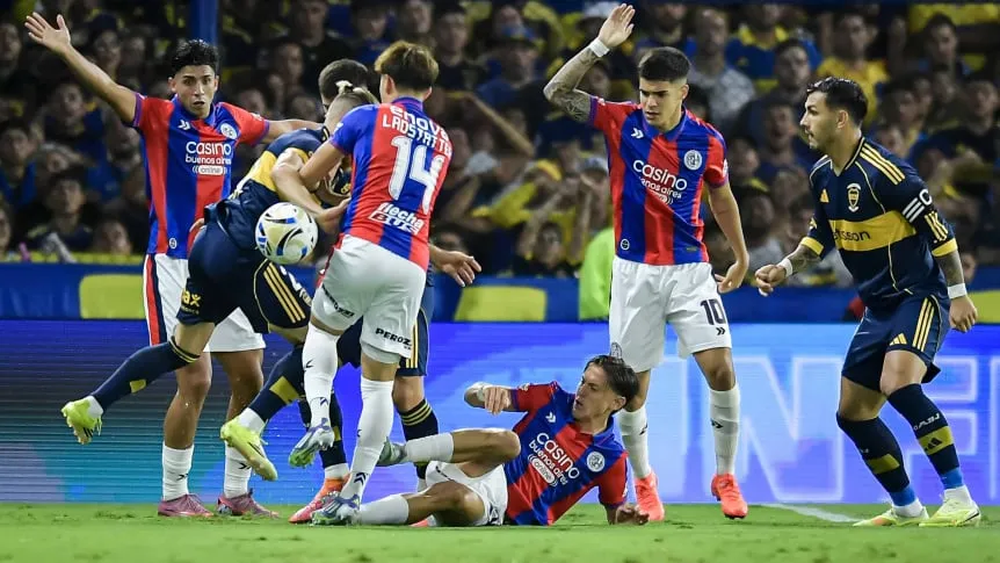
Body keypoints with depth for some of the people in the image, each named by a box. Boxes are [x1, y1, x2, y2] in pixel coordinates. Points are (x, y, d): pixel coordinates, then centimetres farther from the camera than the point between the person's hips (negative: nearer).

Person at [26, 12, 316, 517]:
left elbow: (279, 129, 29)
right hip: (173, 263, -6)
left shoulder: (232, 121, 8)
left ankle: (236, 490, 18)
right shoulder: (159, 117, -7)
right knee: (196, 380, -11)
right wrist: (65, 51, -38)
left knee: (249, 379, 6)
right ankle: (174, 494, 1)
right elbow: (108, 89, -23)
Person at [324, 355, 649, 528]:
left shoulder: (610, 457, 5)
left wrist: (624, 518, -9)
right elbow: (471, 396, 8)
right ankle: (399, 452, -42)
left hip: (507, 514, -2)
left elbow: (615, 511, 17)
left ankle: (349, 518, -42)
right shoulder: (554, 400, 10)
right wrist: (487, 392, -18)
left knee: (456, 497, -38)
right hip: (489, 475, 2)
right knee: (506, 441, -35)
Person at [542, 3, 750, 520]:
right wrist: (600, 46, -22)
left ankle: (725, 477, 2)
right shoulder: (622, 122, -6)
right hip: (634, 271, 0)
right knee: (633, 385, 3)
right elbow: (557, 93, -13)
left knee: (720, 367, -12)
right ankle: (643, 483, 22)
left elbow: (721, 200, 12)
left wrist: (741, 258, 18)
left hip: (689, 269, 0)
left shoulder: (707, 142, -4)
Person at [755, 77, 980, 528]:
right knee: (852, 414, 9)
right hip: (880, 305, 9)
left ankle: (960, 502, -28)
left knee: (898, 384, -31)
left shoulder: (883, 171, -20)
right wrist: (785, 268, 8)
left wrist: (958, 294, -15)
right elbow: (822, 235, 22)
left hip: (921, 296, -9)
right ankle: (907, 510, 23)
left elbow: (937, 228, -16)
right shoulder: (822, 177, 5)